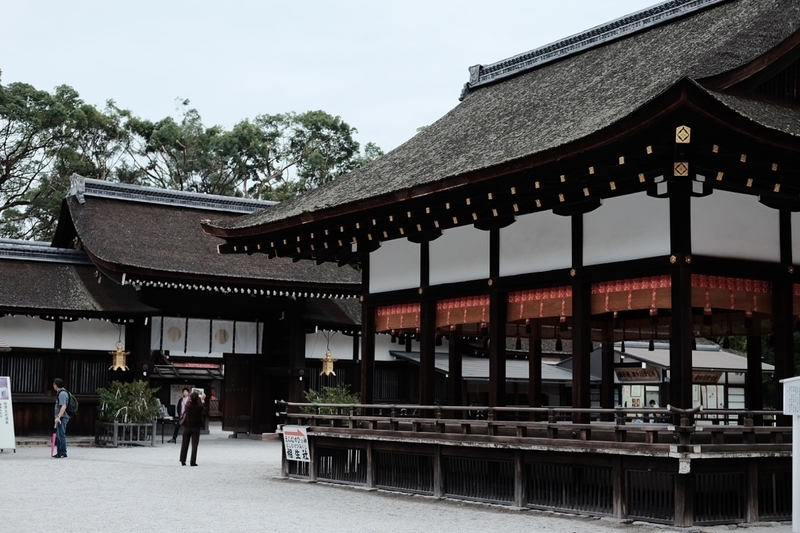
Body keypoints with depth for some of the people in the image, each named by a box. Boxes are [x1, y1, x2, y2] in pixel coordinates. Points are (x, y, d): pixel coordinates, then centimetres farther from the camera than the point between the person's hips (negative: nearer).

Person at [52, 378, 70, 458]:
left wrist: (58, 417, -33)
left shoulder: (62, 393, -16)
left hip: (62, 418, -11)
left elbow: (64, 406, -26)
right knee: (58, 436, 15)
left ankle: (63, 453, -8)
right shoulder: (60, 393, 17)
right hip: (60, 418, 11)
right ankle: (59, 453, 21)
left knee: (61, 435, -9)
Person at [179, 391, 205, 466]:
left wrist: (189, 400, 27)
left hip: (187, 426, 1)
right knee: (194, 445, 1)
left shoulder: (188, 406, -11)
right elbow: (204, 408, 12)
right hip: (196, 427, -1)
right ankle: (193, 461, -4)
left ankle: (183, 461, 14)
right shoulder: (200, 407, -12)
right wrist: (202, 400, 29)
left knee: (185, 444, 11)